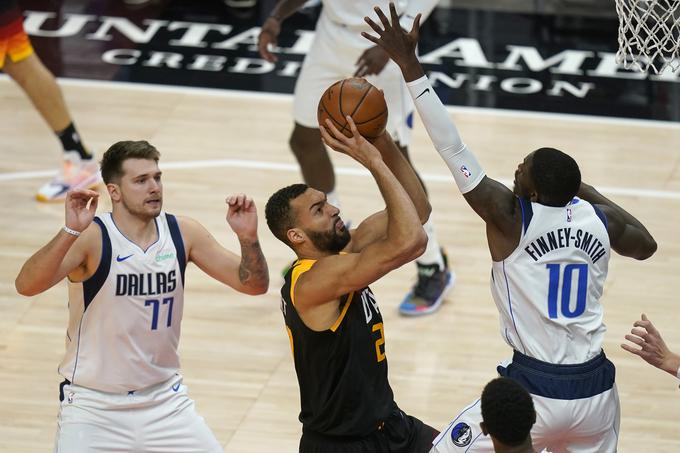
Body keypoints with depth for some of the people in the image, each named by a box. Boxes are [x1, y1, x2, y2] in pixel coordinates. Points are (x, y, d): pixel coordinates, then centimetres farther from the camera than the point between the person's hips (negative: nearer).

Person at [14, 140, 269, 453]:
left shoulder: (182, 233, -3)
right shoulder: (91, 238, -18)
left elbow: (254, 284, -1)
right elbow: (26, 286, -32)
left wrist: (247, 237, -20)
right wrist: (70, 232, -46)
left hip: (164, 399, 4)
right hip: (93, 405, -4)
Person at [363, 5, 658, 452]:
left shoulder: (512, 219, -14)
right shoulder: (600, 219, 0)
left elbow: (453, 149, -19)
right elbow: (646, 246, 23)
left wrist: (410, 67, -19)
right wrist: (591, 192, 27)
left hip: (537, 392, -5)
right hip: (596, 388, 5)